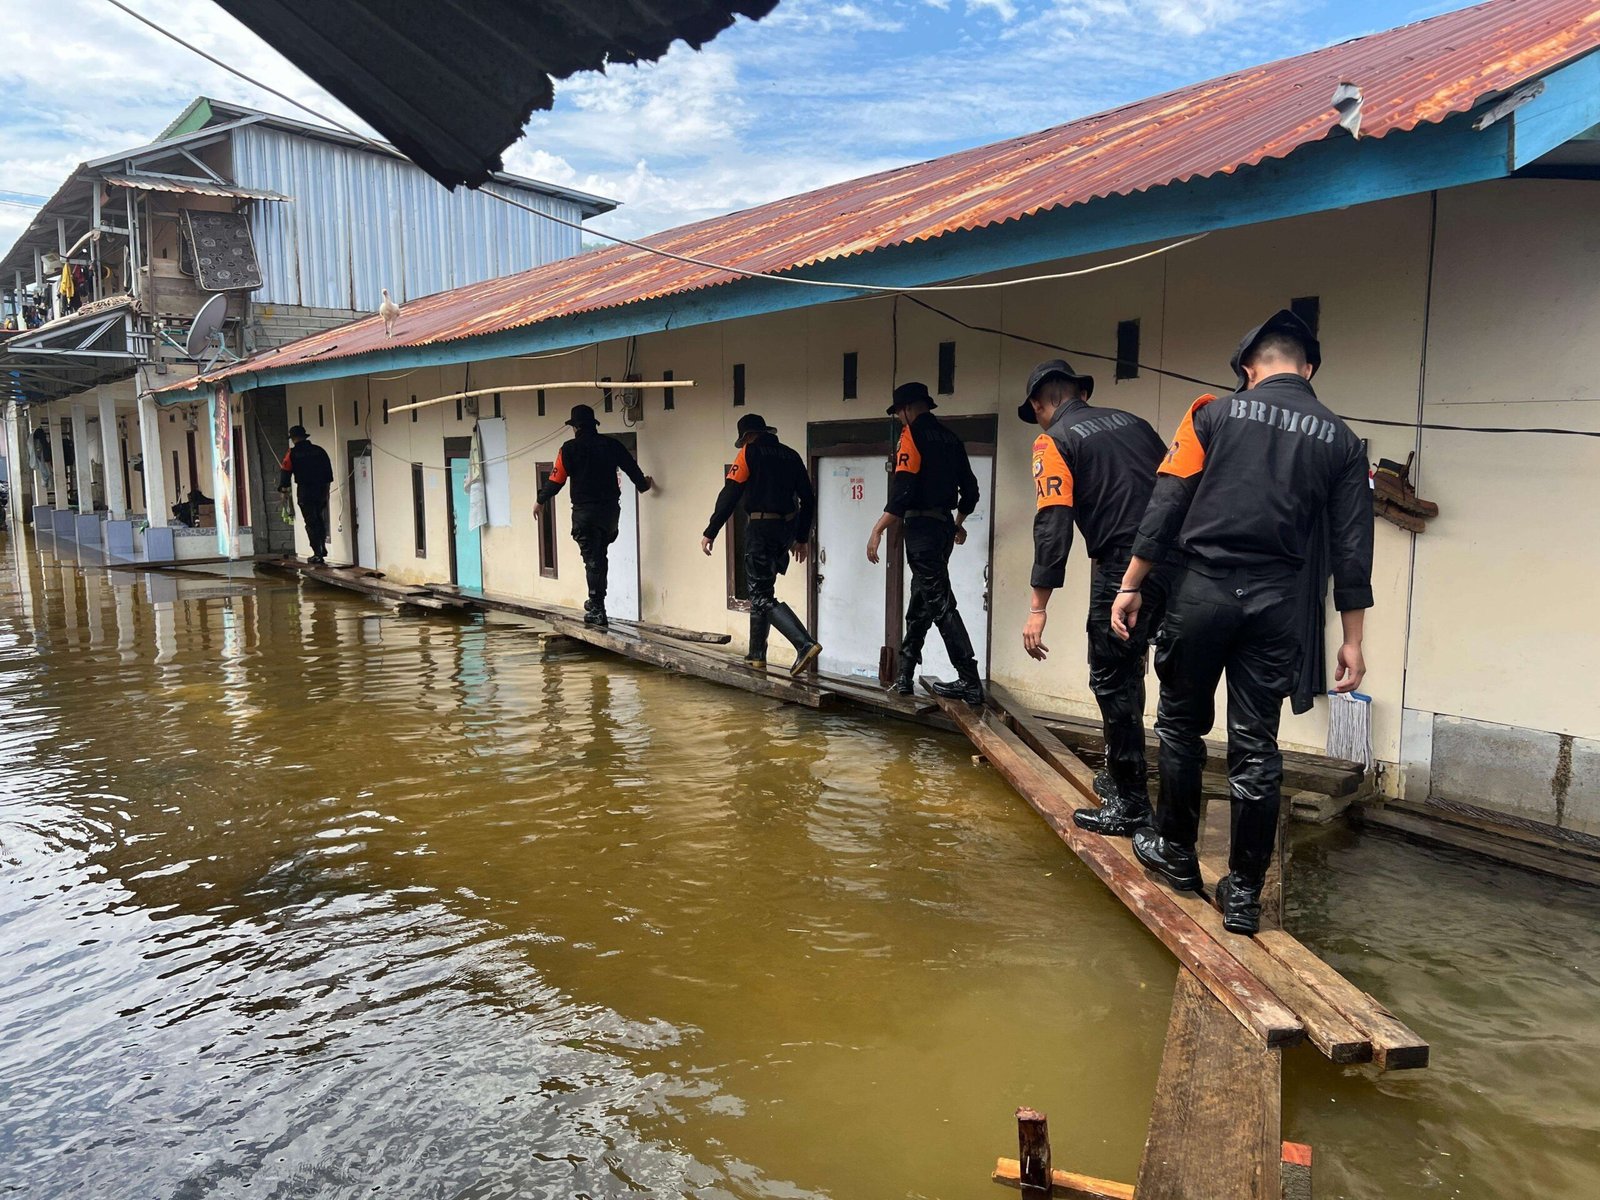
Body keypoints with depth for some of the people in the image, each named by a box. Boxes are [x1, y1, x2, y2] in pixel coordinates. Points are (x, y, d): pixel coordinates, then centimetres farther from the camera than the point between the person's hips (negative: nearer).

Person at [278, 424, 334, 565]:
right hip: (321, 490, 4)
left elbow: (285, 471, -5)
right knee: (320, 519, 21)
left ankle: (318, 554, -1)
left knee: (311, 523, 1)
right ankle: (322, 548, 20)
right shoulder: (319, 451, 5)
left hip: (304, 491, -4)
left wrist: (283, 489, 6)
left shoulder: (292, 453, -5)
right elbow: (329, 470, 9)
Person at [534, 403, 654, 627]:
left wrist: (540, 501, 10)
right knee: (601, 556, 19)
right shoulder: (612, 445, 5)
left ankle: (597, 611, 0)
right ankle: (596, 602, 23)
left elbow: (556, 479, -5)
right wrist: (644, 484, 33)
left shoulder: (570, 448, -6)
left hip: (585, 511, -4)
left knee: (592, 560, 0)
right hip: (611, 510, 4)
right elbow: (633, 469, 12)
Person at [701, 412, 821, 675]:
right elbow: (808, 499, 15)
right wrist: (802, 538, 23)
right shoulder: (790, 456, 14)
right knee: (760, 590, 18)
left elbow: (729, 495, -10)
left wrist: (710, 532, -7)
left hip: (760, 528, -7)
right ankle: (756, 655, 21)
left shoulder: (749, 454, -3)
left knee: (762, 597, -5)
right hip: (786, 529, 7)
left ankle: (805, 644, -21)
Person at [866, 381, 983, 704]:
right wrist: (958, 523, 36)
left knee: (940, 604, -7)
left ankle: (970, 681, -8)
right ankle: (904, 676, 20)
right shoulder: (949, 437, 15)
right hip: (944, 525, 9)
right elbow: (970, 487, 20)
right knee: (920, 603, 14)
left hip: (921, 525, -8)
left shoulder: (913, 433, -8)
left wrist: (878, 530, -18)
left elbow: (903, 489, -19)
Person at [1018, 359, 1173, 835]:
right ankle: (1120, 775, 30)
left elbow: (1052, 525, -10)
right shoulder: (1131, 421, 20)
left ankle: (1130, 803, 9)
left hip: (1123, 566, -7)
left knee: (1112, 679, 3)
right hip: (1174, 560, 7)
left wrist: (1038, 607, -11)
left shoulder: (1054, 441, 1)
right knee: (1126, 667, 20)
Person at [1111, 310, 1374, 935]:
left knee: (1181, 724, 15)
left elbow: (1165, 505, -3)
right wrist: (1352, 639, 9)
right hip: (1275, 602, 2)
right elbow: (1352, 545, 6)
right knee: (1257, 747, 6)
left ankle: (1176, 852, 28)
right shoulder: (1339, 439, 9)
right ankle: (1243, 892, 13)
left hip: (1203, 589, -2)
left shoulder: (1215, 414, 4)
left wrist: (1130, 586, 1)